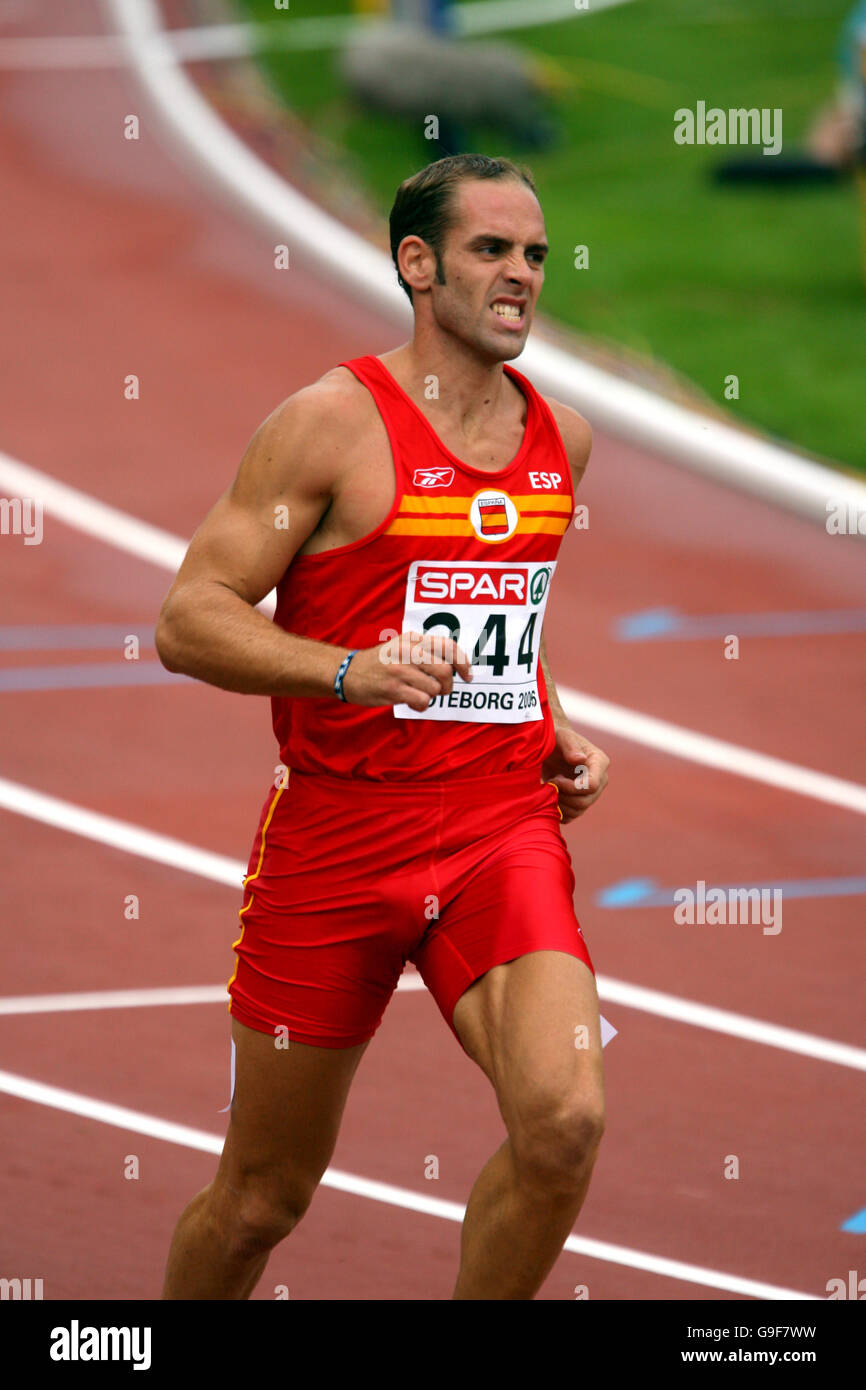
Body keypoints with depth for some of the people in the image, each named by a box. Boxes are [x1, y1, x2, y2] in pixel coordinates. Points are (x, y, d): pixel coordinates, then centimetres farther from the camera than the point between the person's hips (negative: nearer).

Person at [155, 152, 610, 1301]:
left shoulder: (561, 438, 9)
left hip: (504, 830, 3)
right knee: (261, 1201, 7)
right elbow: (189, 621, -12)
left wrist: (554, 732, 11)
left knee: (565, 1123, -21)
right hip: (338, 836, -3)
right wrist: (350, 673, -26)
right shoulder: (334, 421, -9)